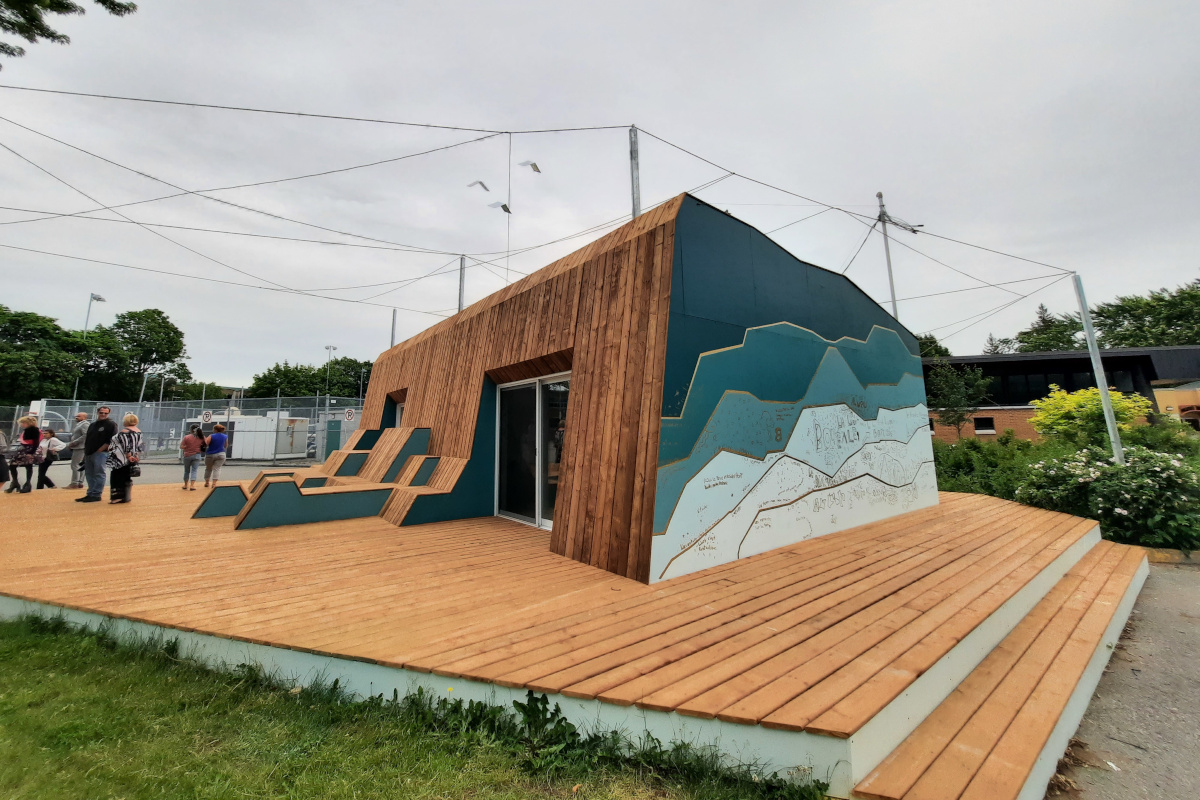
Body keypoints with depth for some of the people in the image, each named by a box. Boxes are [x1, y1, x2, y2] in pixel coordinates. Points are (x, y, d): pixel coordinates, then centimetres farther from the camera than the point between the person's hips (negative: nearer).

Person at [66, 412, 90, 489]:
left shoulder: (85, 424, -10)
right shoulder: (78, 424, 21)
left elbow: (86, 435, -22)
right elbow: (75, 436, 26)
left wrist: (74, 443, -18)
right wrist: (70, 444, 11)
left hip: (80, 447, -10)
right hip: (76, 448, 10)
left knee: (75, 465, -10)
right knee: (79, 466, 10)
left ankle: (74, 483, -9)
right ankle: (80, 483, 12)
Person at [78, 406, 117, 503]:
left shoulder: (111, 425, -4)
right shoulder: (92, 425, 18)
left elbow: (112, 440, -13)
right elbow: (86, 439, 22)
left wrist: (100, 450, -15)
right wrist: (85, 452, 12)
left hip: (100, 453, -8)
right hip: (88, 453, 8)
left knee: (98, 474, -6)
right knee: (89, 474, 11)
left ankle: (96, 495, -3)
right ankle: (90, 494, 18)